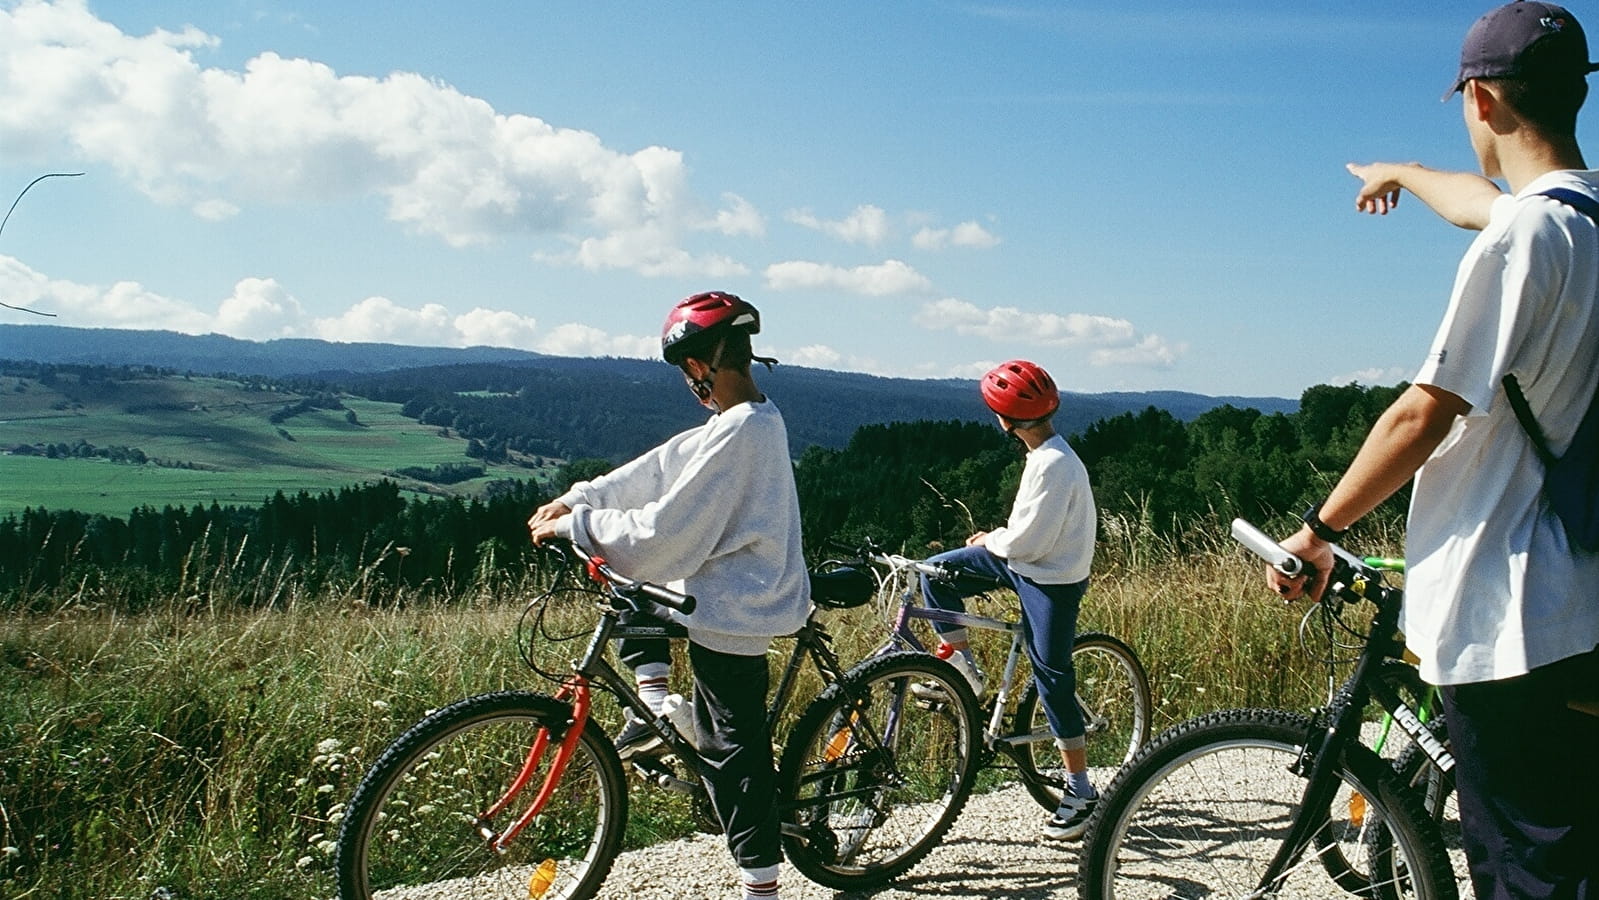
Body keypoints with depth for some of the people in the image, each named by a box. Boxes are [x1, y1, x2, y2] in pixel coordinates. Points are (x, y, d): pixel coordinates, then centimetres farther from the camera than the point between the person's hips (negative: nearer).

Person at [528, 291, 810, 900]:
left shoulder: (735, 434, -24)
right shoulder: (759, 418, 6)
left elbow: (665, 534, -24)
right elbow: (658, 469, 9)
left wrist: (576, 526, -11)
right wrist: (573, 501, 5)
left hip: (728, 614, -9)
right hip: (750, 593, 9)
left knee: (731, 748, 2)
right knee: (632, 592, 22)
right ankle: (654, 706, 16)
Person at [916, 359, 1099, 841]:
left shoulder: (1055, 465, -26)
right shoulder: (1046, 453, 4)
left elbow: (1028, 542, -24)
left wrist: (989, 541, -7)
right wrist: (997, 538, 5)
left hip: (1052, 581, -9)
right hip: (1026, 565, 9)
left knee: (1052, 679, 0)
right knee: (936, 572, 3)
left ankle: (1081, 791, 14)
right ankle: (963, 666, 17)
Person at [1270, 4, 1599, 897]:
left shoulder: (1523, 237, -18)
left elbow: (1424, 416, -17)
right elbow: (1484, 199, 31)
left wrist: (1320, 530, -5)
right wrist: (1404, 174, 52)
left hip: (1506, 616, -9)